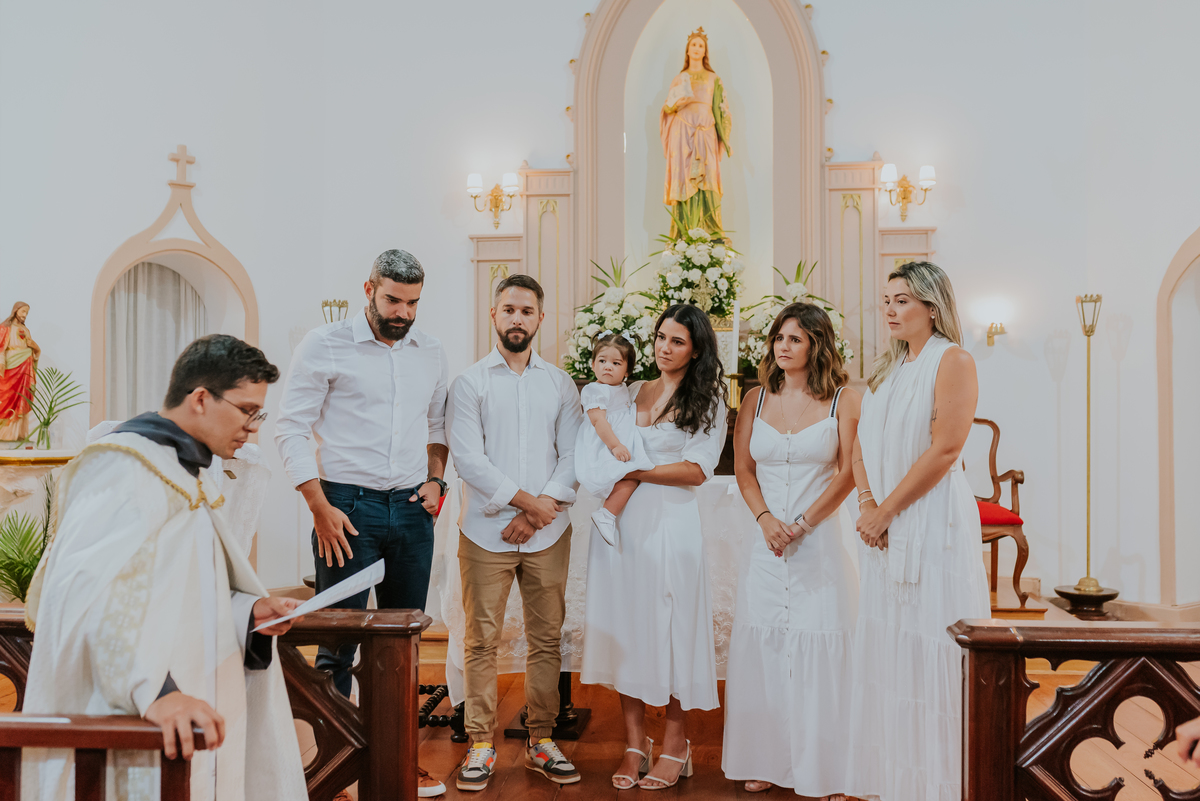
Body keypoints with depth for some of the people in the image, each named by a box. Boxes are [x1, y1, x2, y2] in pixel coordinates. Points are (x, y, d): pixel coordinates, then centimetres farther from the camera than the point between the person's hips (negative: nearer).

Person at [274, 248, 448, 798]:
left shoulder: (430, 353, 10)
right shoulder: (325, 345, -4)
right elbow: (291, 427, -6)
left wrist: (435, 480, 6)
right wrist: (321, 509, -11)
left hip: (412, 508, 5)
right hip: (349, 505, -4)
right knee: (339, 638, -1)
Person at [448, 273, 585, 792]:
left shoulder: (560, 384, 10)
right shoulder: (470, 382, 3)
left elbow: (573, 456, 3)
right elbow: (468, 459, -7)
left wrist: (541, 509, -10)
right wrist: (525, 499, -11)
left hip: (548, 534, 2)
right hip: (486, 532, -2)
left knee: (547, 638, 8)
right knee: (481, 641, 3)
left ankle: (541, 741, 22)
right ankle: (481, 744, 17)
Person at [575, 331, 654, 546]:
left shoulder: (624, 390, 18)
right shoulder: (594, 390, -10)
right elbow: (598, 420, -20)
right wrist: (615, 445, -26)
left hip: (622, 448, 10)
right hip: (603, 453, -10)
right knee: (629, 481, -21)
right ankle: (605, 515, -14)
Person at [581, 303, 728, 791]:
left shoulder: (707, 401, 2)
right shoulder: (630, 393, 14)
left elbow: (697, 470, -8)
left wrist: (632, 471, -8)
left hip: (671, 525, -4)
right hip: (620, 523, 4)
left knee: (671, 628, 2)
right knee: (624, 627, 5)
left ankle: (675, 744, 18)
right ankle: (634, 744, 17)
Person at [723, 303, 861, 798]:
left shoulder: (843, 400, -1)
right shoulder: (756, 399, 8)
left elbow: (849, 473, -5)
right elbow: (742, 468, 8)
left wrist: (801, 524, -11)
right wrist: (766, 519, -7)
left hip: (822, 539, -3)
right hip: (767, 540, 3)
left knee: (820, 647, 1)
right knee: (761, 644, 7)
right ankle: (765, 761, 22)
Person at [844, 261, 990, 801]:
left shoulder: (952, 361, -8)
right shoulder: (888, 368, 14)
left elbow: (944, 449, -17)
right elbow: (862, 445, 11)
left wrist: (886, 510, -14)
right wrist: (867, 503, -5)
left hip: (932, 522, -7)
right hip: (883, 527, 7)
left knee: (929, 651, 0)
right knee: (885, 648, 12)